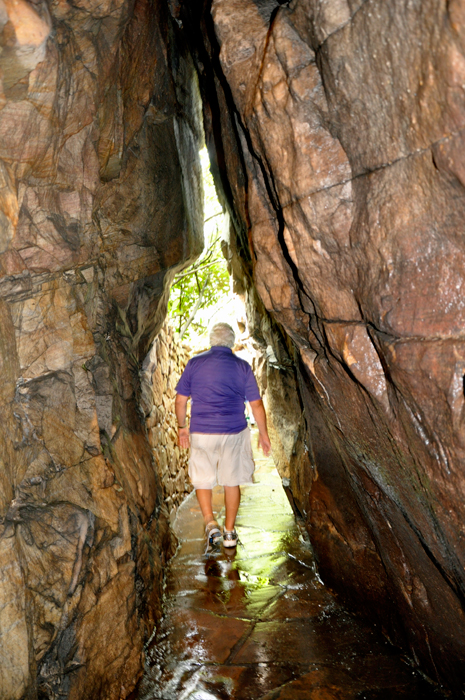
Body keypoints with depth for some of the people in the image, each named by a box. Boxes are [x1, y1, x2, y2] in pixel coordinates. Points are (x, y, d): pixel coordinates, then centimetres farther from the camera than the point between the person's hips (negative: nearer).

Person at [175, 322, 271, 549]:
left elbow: (180, 400, 2)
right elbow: (256, 404, 1)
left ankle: (210, 521, 1)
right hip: (234, 432, 1)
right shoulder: (242, 366, 1)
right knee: (231, 481, 13)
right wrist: (263, 434, 11)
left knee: (202, 479, 16)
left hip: (201, 433, 0)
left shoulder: (195, 363, 0)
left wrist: (181, 427, 16)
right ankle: (230, 532, 20)